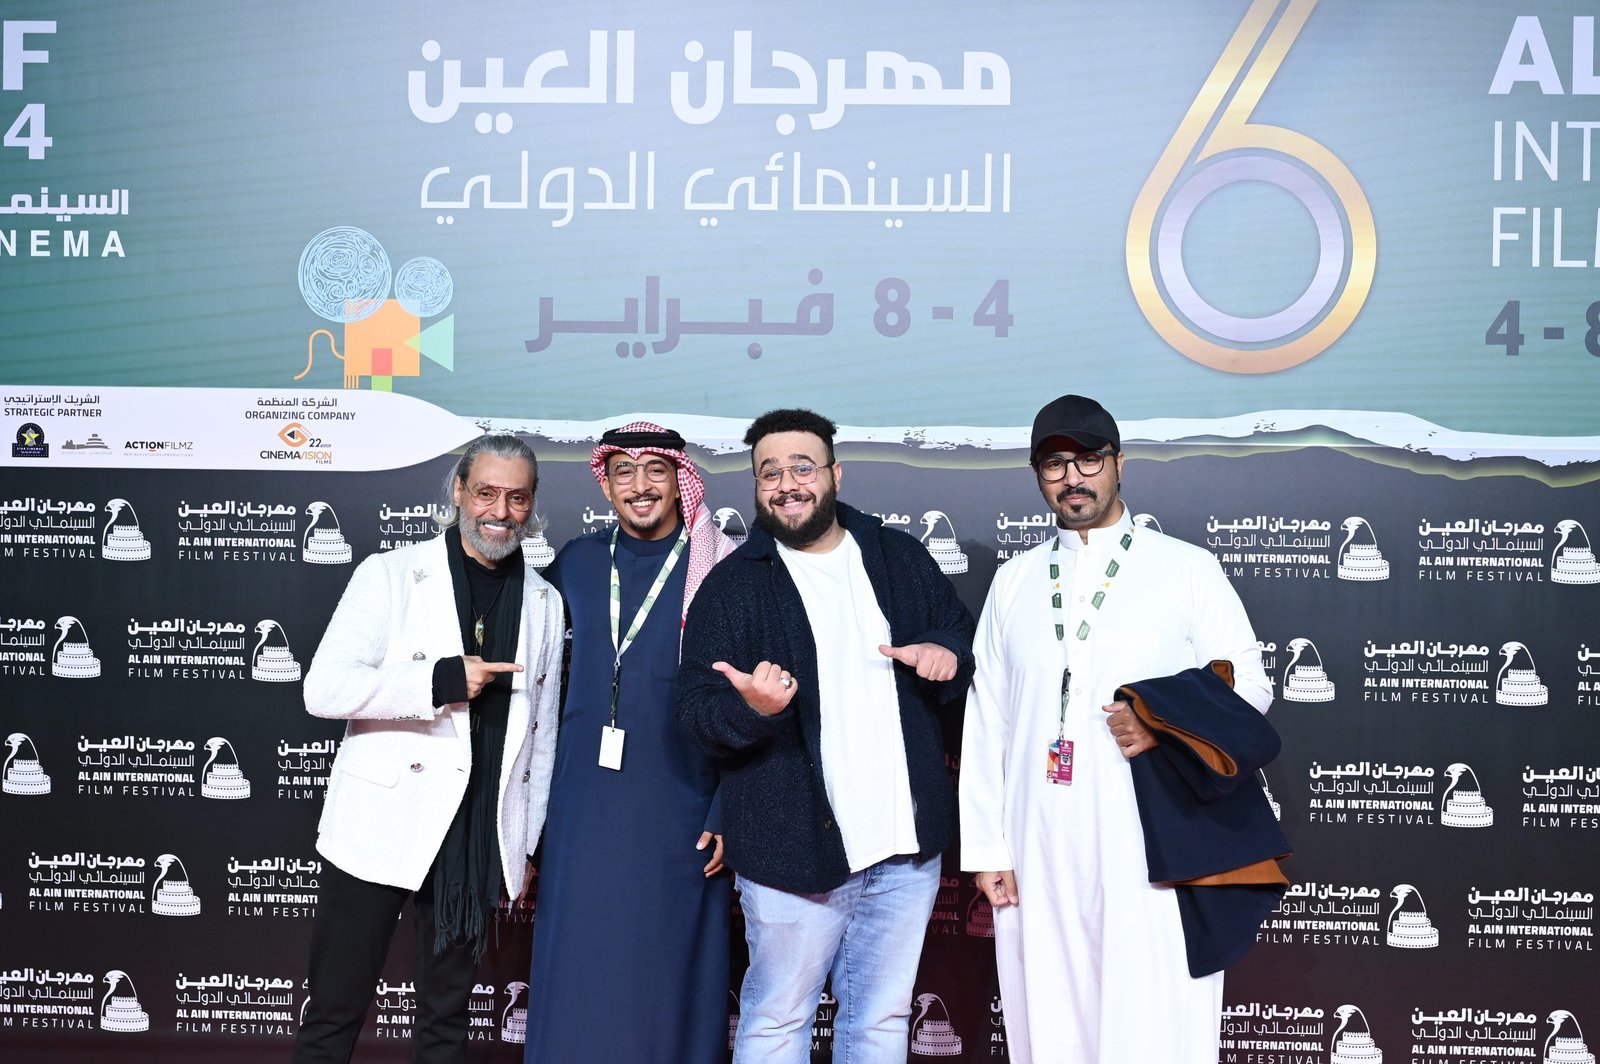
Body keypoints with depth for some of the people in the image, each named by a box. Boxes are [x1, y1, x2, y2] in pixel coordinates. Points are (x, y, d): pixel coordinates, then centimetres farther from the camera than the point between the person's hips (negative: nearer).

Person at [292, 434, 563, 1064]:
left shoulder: (543, 602, 10)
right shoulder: (390, 575, -2)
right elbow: (323, 689, -11)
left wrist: (529, 844, 12)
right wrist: (442, 682, -19)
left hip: (480, 839, 3)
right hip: (382, 827, -3)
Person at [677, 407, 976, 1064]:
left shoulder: (901, 558, 8)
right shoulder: (732, 584, -3)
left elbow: (964, 634, 18)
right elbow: (696, 711, -7)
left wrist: (946, 652, -6)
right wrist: (752, 709, -29)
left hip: (906, 841, 3)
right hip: (795, 847, -3)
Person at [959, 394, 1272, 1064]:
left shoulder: (1187, 569, 4)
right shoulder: (1014, 581, 12)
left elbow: (1249, 686, 5)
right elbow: (985, 722, 11)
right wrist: (986, 846, 6)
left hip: (1153, 845, -3)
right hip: (1039, 852, 3)